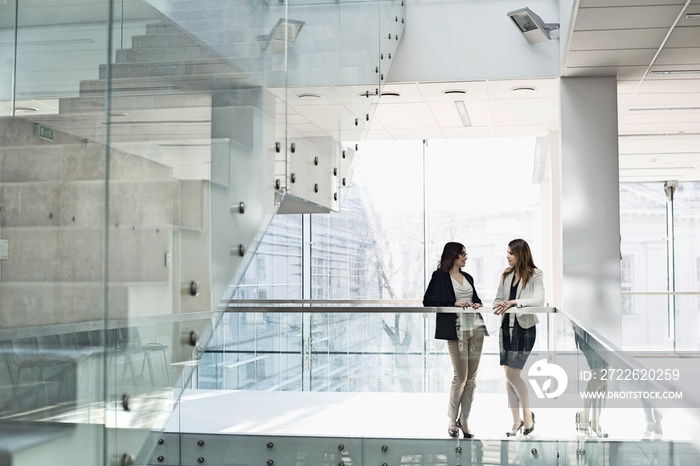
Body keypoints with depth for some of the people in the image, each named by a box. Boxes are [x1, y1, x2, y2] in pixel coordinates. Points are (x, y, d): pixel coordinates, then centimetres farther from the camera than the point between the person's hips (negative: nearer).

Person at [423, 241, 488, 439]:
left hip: (476, 328, 6)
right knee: (460, 377, -4)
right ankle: (452, 421, 11)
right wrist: (454, 303, -15)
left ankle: (464, 419, 14)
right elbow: (428, 301, -8)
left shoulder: (467, 277, 19)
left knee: (472, 377, 5)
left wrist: (477, 304, 5)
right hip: (456, 330, -6)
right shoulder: (440, 276, -1)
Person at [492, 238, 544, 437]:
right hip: (506, 326, 6)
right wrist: (499, 304, -7)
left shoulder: (535, 275, -5)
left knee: (513, 373, -10)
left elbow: (539, 301, -18)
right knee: (509, 376, 7)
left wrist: (515, 302, -28)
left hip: (524, 327, -6)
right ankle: (516, 420, 16)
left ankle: (528, 415, 12)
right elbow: (498, 298, 16)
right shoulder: (506, 275, 12)